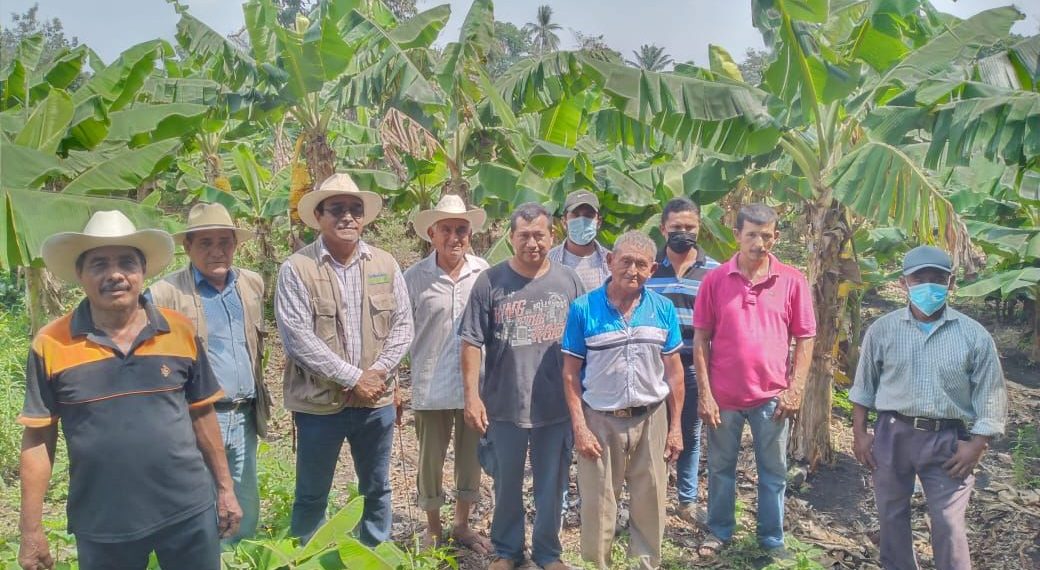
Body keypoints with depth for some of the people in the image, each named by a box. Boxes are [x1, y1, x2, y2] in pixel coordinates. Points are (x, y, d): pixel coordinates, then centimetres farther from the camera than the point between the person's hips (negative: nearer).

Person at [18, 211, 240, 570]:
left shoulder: (180, 331, -2)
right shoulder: (51, 345, -6)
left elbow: (201, 414, 5)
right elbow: (37, 438, -2)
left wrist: (225, 488, 7)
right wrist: (31, 530, -3)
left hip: (189, 511, 1)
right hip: (102, 526, -1)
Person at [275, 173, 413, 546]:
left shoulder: (385, 265, 4)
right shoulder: (296, 269, -9)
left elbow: (403, 325, 3)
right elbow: (298, 337, -16)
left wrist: (377, 373, -11)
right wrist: (353, 378, -17)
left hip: (377, 400, 4)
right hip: (319, 403, -3)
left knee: (377, 490, 17)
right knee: (311, 496, 11)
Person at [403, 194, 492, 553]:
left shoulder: (484, 273, -2)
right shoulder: (415, 277, -6)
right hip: (431, 385, -2)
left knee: (471, 457, 14)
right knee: (431, 459, 11)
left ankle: (462, 525, 33)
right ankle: (433, 529, 30)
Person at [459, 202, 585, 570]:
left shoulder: (568, 282, 1)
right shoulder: (490, 282, -5)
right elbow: (472, 343, -4)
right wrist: (471, 396, -9)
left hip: (557, 405, 1)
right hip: (504, 404, -1)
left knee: (551, 486, 14)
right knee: (507, 485, 14)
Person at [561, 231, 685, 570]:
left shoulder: (663, 309, 0)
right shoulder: (584, 309, -8)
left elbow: (673, 370, 5)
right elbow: (570, 373, -5)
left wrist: (675, 425, 3)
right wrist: (579, 427, -10)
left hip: (651, 418, 2)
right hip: (600, 420, -2)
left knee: (650, 503, 13)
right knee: (598, 505, 9)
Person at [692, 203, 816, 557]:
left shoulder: (792, 281, -2)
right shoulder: (715, 280, -3)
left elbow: (804, 339, 2)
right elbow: (701, 339, -1)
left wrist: (796, 389, -5)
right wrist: (704, 393, -6)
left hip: (772, 396, 0)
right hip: (724, 395, 0)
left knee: (773, 472, 12)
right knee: (721, 468, 14)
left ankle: (772, 539, 29)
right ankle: (719, 532, 32)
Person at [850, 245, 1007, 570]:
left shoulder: (974, 335, -5)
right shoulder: (882, 330, -1)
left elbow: (990, 396, -1)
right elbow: (864, 386, 7)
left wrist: (976, 445, -6)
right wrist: (859, 433, 5)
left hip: (948, 439, -2)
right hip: (893, 434, 2)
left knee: (948, 524, 1)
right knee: (891, 515, 13)